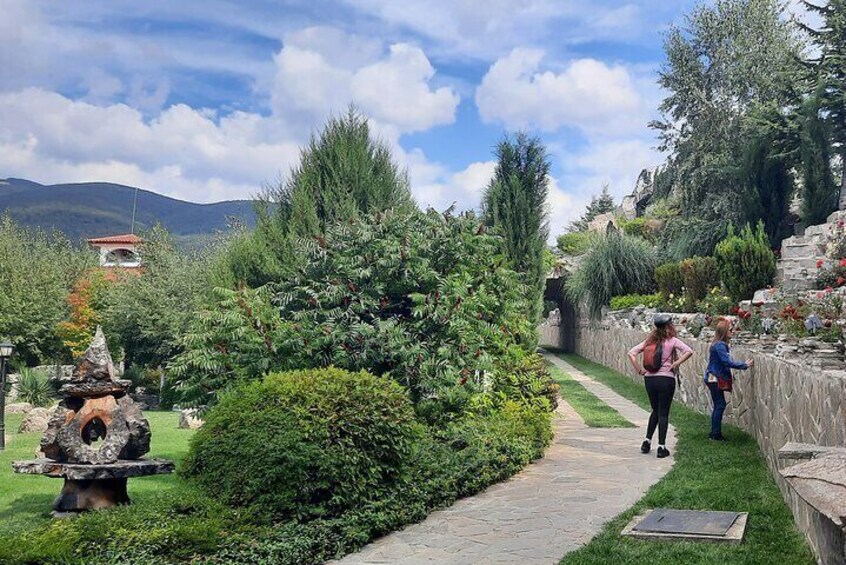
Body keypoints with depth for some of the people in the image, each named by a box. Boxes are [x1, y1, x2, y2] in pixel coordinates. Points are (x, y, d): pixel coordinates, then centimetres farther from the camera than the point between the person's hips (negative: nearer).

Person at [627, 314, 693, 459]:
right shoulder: (672, 341, -5)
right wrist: (675, 364, -13)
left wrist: (639, 370, 3)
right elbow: (689, 351, -19)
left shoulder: (650, 341, 7)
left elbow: (631, 353, 2)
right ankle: (661, 447, 5)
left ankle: (647, 441, 19)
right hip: (666, 379, -4)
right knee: (663, 413, 4)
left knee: (655, 411, 21)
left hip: (649, 379, 4)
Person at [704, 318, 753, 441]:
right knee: (720, 405, -6)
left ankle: (714, 434, 17)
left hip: (716, 379, 10)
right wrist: (744, 365, -16)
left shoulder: (721, 345, 13)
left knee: (718, 406, 12)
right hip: (715, 379, -10)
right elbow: (728, 362, -22)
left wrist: (744, 364, 10)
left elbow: (727, 361, 16)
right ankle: (716, 434, -2)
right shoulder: (719, 345, -18)